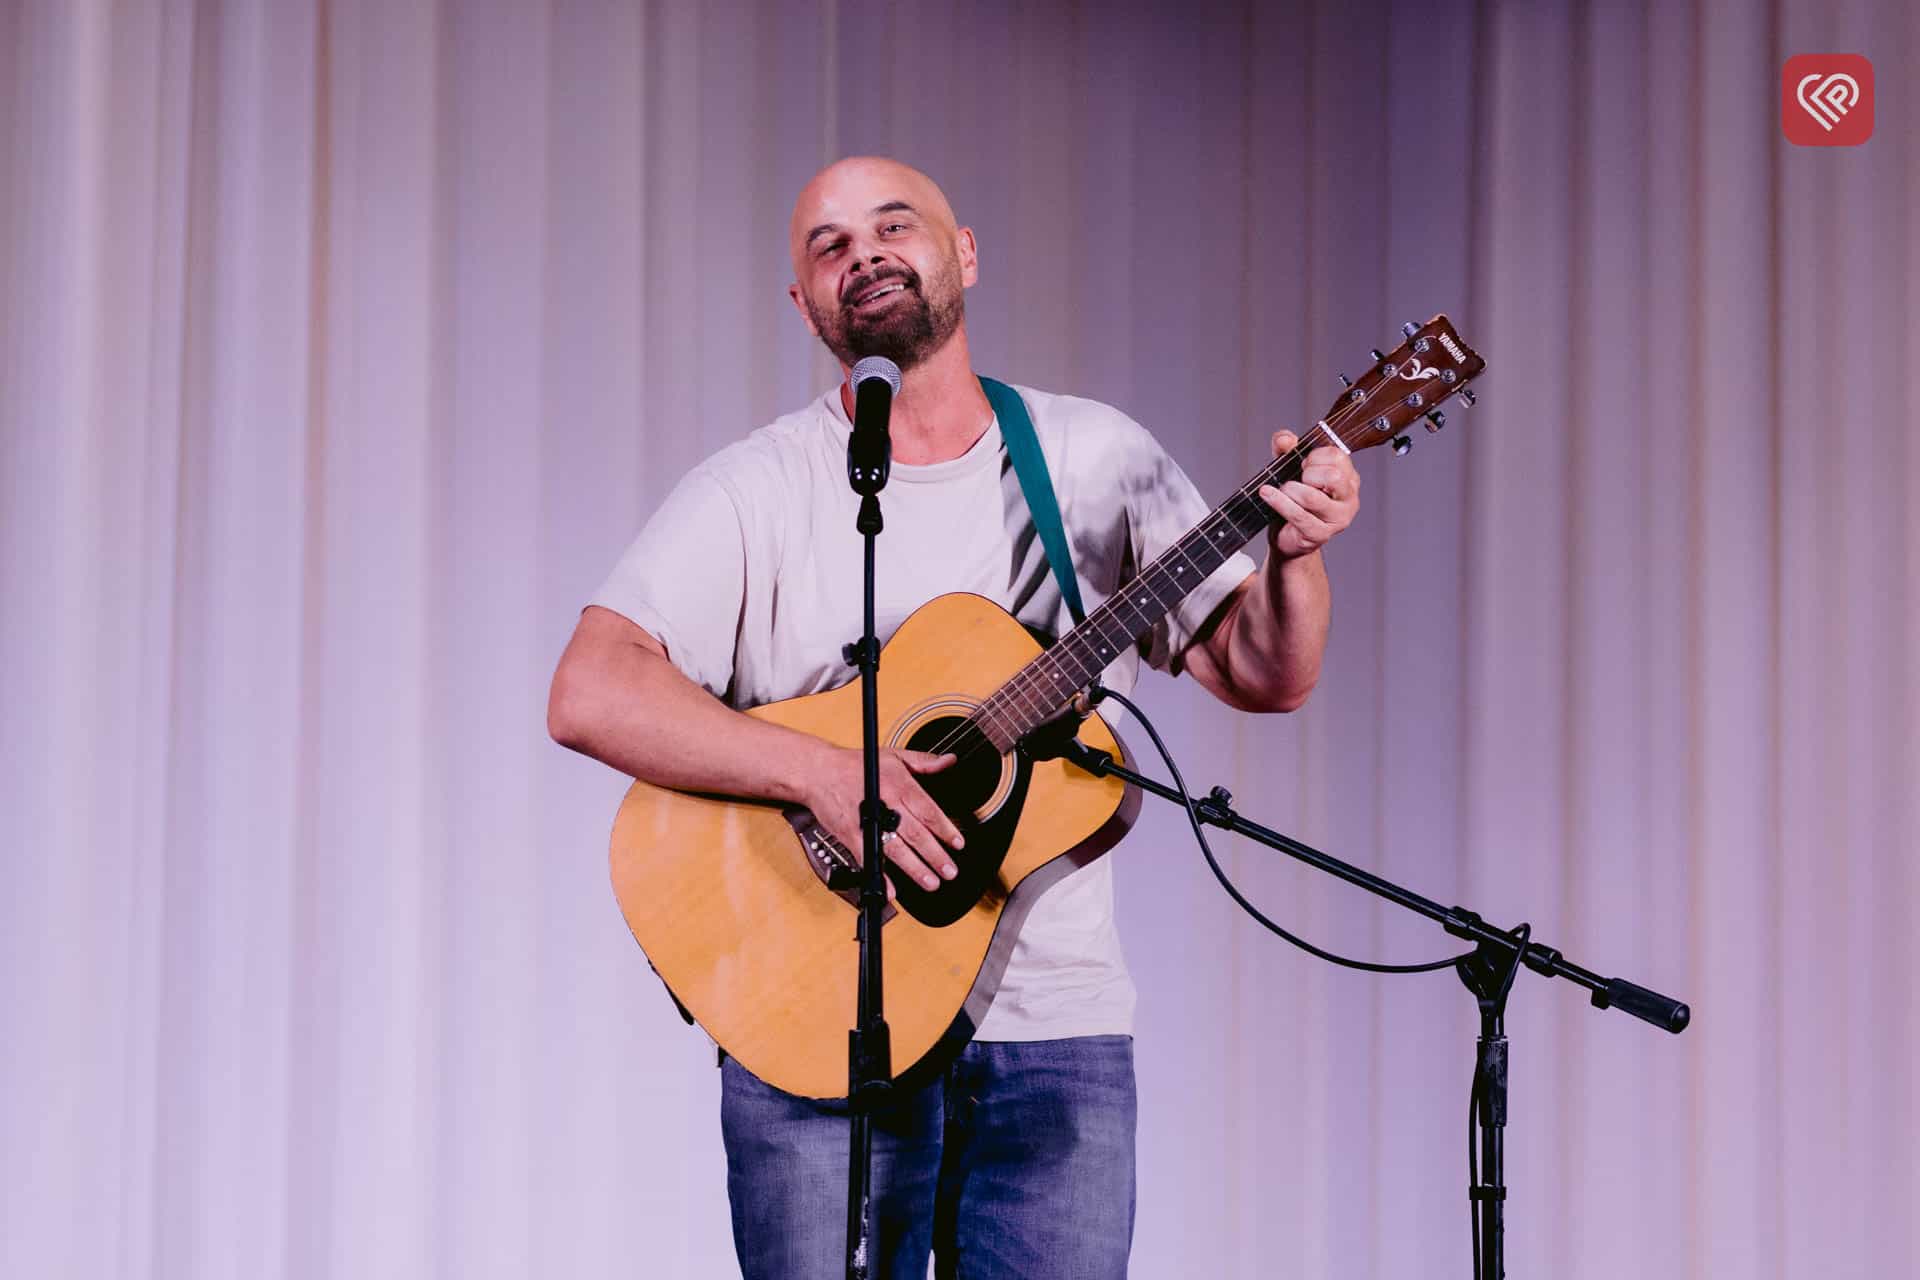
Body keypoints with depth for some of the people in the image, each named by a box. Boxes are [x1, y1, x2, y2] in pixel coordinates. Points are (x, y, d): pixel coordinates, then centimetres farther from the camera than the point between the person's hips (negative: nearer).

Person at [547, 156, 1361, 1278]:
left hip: (1055, 1033, 2)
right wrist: (824, 773, -21)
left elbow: (1265, 676, 7)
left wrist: (1295, 555, -14)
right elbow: (590, 696, -12)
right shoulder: (758, 490, 0)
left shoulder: (1097, 458, 9)